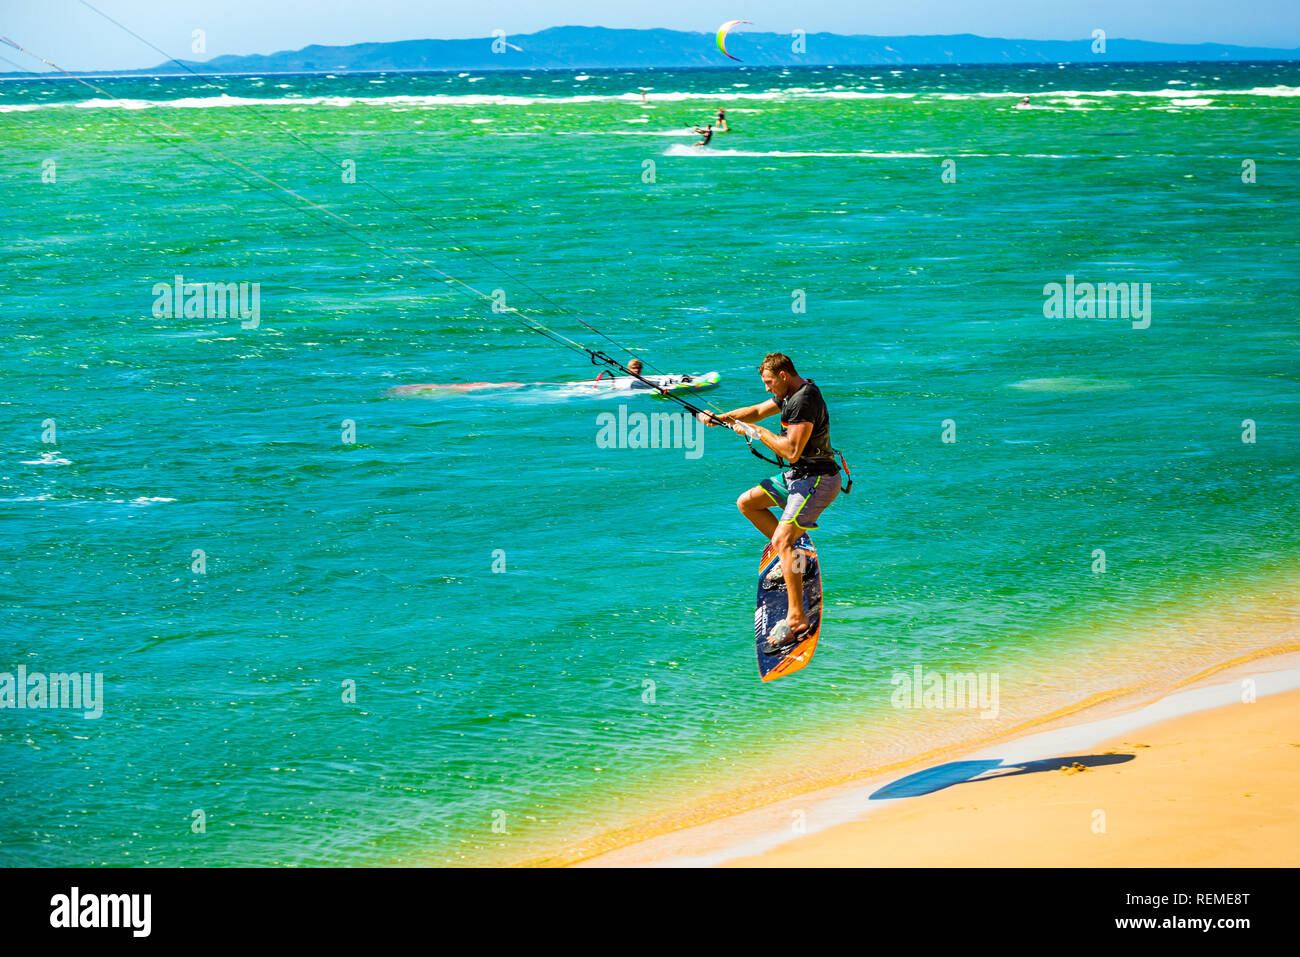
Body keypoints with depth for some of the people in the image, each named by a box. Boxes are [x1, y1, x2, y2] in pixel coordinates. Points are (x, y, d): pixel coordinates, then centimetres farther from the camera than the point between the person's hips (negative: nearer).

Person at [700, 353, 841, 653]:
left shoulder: (805, 401, -22)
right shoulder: (790, 394, 10)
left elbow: (792, 451, -27)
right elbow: (756, 411, 22)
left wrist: (756, 431, -16)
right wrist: (718, 418, 9)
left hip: (817, 480, -11)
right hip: (797, 476, 11)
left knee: (781, 540, -22)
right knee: (746, 503, 15)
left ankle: (797, 618, -26)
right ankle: (794, 556, 17)